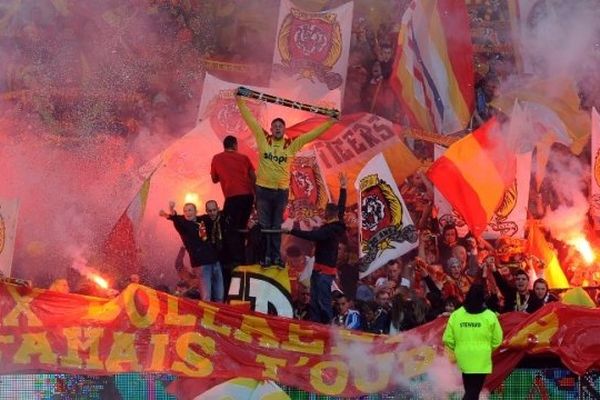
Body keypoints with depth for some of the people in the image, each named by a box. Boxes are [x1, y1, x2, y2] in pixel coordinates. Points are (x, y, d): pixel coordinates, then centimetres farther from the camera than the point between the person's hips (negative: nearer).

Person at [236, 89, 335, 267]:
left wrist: (330, 122, 2)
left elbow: (312, 134, 4)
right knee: (264, 225, 3)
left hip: (282, 191, 1)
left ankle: (276, 256, 13)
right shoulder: (263, 140, -1)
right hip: (263, 189, -1)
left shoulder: (292, 145, 1)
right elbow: (250, 120, 0)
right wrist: (240, 101, -1)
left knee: (277, 226, 9)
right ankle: (266, 256, 7)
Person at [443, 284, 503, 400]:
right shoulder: (490, 316, -6)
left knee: (470, 390, 18)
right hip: (481, 360, -3)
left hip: (464, 359, 3)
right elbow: (497, 340, -2)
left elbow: (448, 339, 0)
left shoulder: (455, 315, -1)